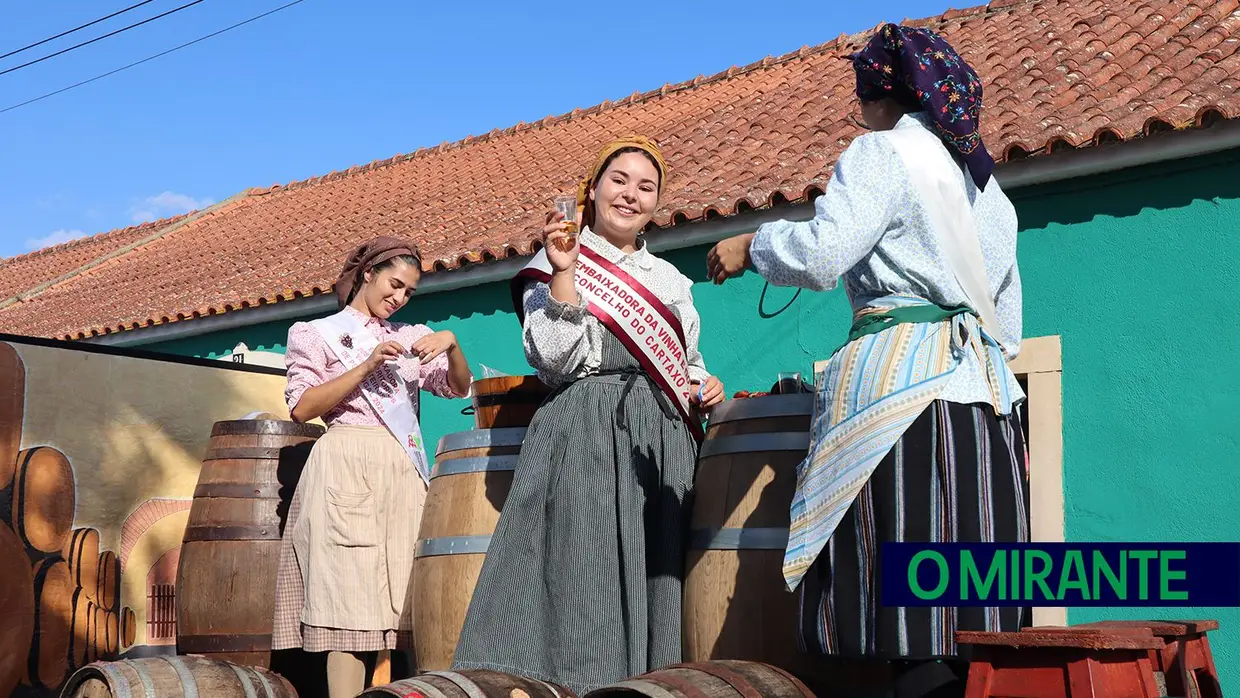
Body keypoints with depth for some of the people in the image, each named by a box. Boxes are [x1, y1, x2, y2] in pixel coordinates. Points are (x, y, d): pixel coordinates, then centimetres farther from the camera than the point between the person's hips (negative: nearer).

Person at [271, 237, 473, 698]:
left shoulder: (409, 336, 21)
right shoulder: (317, 333, 10)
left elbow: (459, 388, 14)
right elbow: (302, 408, -2)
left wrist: (451, 344, -5)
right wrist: (365, 368, -11)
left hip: (405, 474, 4)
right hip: (348, 469, -4)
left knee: (407, 604, -4)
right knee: (350, 603, -13)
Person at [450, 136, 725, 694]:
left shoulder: (670, 279, 19)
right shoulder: (553, 264, 5)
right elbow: (556, 360, -8)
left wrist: (703, 387, 5)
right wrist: (564, 273, -15)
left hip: (664, 441, 5)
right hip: (586, 435, -5)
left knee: (652, 582, 1)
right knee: (582, 576, -12)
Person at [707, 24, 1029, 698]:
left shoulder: (884, 152, 2)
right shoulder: (985, 180, 25)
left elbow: (821, 255, -13)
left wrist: (752, 245, 3)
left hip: (901, 387, -8)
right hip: (984, 389, 8)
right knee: (967, 603, 4)